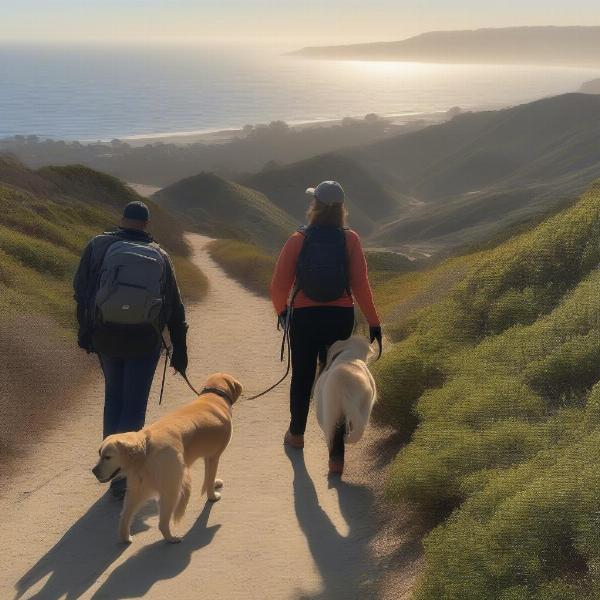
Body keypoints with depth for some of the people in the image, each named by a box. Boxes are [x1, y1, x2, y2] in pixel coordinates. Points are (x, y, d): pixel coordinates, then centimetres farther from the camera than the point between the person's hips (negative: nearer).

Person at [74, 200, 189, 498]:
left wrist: (85, 330, 5)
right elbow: (175, 307, 9)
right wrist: (180, 350, 14)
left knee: (114, 396, 19)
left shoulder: (99, 246, 2)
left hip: (105, 336, 1)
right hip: (145, 340, 0)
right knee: (134, 404, 5)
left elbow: (81, 290, -4)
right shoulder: (160, 256, 7)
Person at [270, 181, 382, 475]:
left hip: (304, 317, 0)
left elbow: (279, 286, -7)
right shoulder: (350, 240, -7)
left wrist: (282, 310, 13)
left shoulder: (298, 240, -7)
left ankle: (296, 434, 42)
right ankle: (336, 456, 2)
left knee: (302, 377, 20)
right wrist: (373, 323, -3)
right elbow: (361, 284, -11)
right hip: (341, 318, 0)